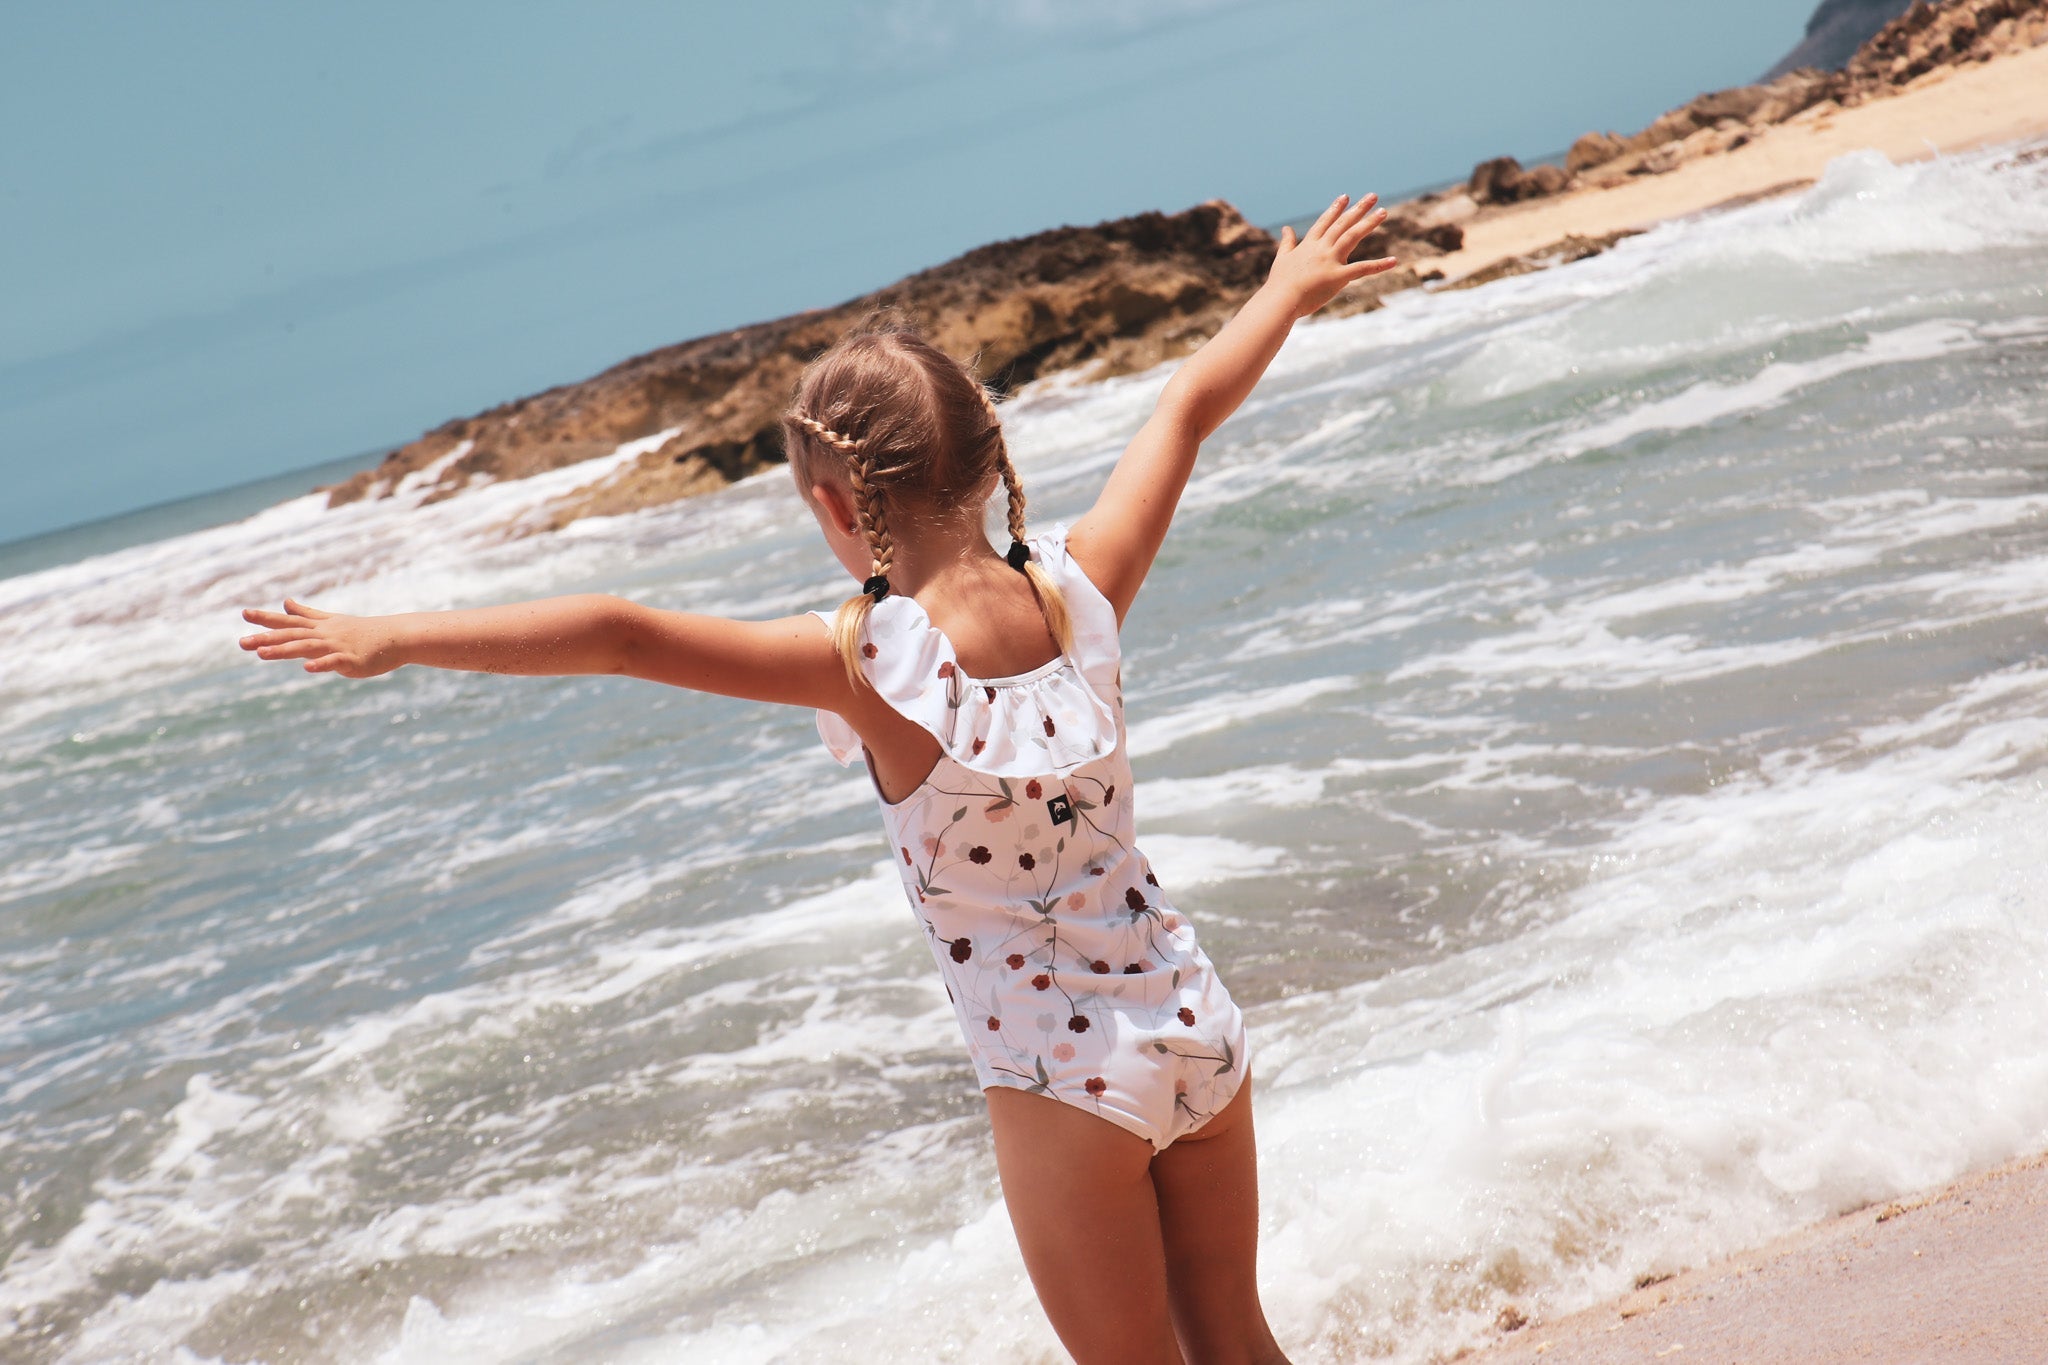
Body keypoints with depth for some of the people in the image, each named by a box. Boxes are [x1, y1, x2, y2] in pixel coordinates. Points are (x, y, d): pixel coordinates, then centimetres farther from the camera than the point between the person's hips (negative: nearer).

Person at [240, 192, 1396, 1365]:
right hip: (1201, 1031, 5)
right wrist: (1286, 293, 26)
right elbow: (1190, 408, 10)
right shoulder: (1081, 589, -5)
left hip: (1065, 1082, -5)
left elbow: (623, 634, -27)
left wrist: (395, 639, -22)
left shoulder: (872, 663, -19)